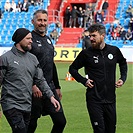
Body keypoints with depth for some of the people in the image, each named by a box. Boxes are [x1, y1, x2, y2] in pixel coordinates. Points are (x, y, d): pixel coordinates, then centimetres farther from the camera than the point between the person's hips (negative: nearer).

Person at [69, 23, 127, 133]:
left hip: (110, 99, 3)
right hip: (94, 100, -3)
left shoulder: (114, 51, 3)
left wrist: (123, 78, 11)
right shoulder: (86, 53, -4)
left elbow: (123, 63, 24)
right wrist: (83, 81, -4)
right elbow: (72, 68, 9)